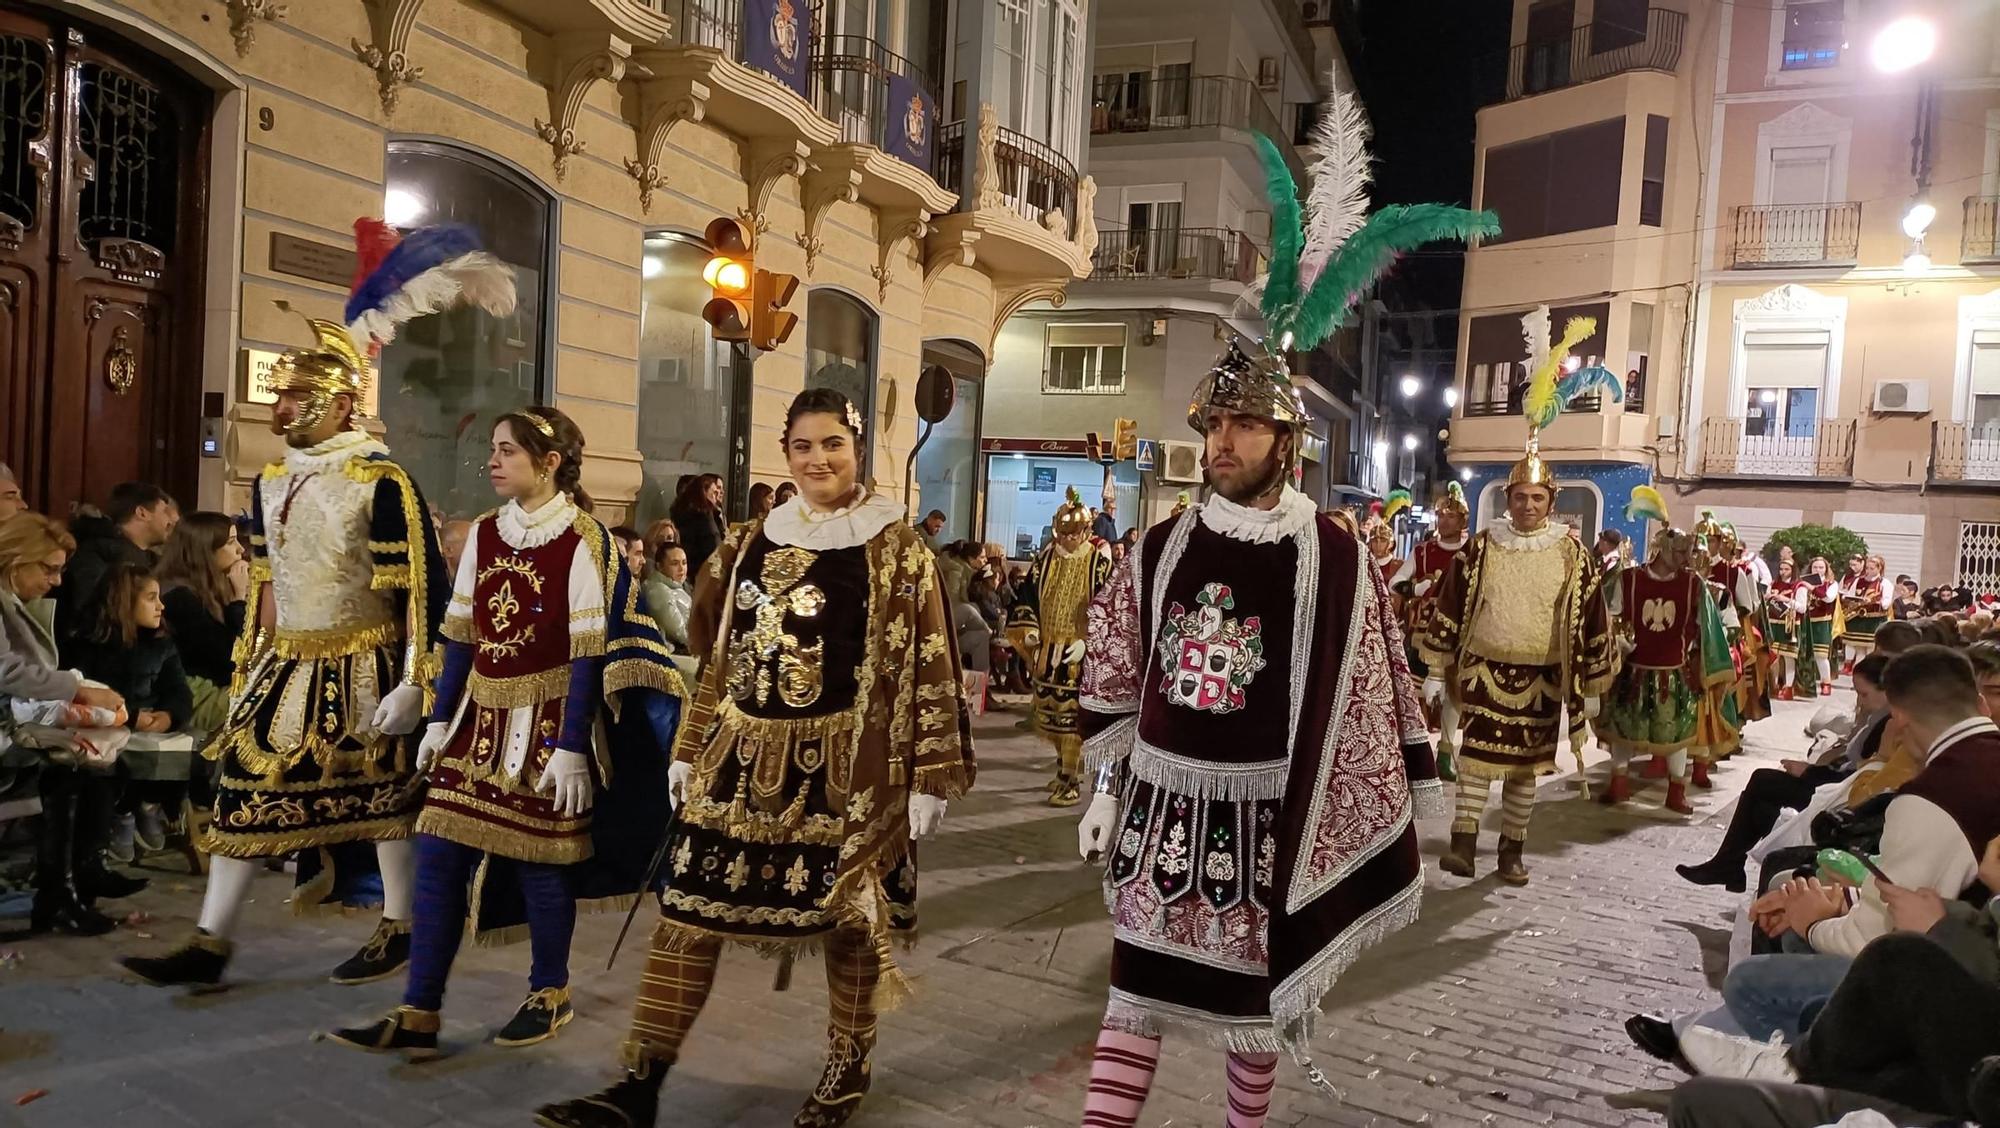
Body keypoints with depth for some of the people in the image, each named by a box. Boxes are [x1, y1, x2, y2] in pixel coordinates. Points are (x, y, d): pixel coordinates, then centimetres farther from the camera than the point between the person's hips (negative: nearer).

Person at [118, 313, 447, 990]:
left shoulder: (380, 482, -13)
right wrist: (252, 667, 15)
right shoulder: (270, 484, 10)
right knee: (244, 789, 5)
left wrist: (412, 683, -18)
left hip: (361, 667, -7)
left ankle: (398, 930, 20)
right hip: (285, 665, 7)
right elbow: (266, 582, 18)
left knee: (381, 796, 4)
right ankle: (210, 945, 13)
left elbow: (423, 587, -15)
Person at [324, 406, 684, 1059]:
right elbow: (460, 635, 10)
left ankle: (550, 994, 25)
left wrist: (570, 747, -16)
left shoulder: (582, 541, -12)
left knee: (538, 858, 4)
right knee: (438, 856, 3)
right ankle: (418, 1014, 11)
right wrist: (440, 720, 8)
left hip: (546, 721, -6)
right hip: (481, 716, 6)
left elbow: (588, 655, -13)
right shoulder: (484, 534, 7)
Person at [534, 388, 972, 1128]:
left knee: (847, 917, 8)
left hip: (845, 763, -4)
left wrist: (929, 776, -10)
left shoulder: (895, 547, -4)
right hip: (743, 757, 4)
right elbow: (719, 657, 15)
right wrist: (691, 750, 15)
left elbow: (929, 666, -7)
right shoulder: (752, 543, 9)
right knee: (688, 912, 2)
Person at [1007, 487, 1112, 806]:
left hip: (1079, 655, -5)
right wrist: (1028, 629, -1)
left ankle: (1071, 780, 2)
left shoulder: (1100, 563, -7)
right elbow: (1026, 597, 13)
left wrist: (1088, 642, -18)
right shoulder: (1045, 559, 7)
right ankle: (1066, 765, 32)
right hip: (1047, 651, 5)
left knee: (1072, 717, -6)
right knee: (1050, 714, 14)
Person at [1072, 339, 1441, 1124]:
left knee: (1254, 987, 11)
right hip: (1163, 799, 2)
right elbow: (1116, 681, 10)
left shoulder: (1333, 559, -5)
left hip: (1267, 808, -2)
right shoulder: (1161, 550, 3)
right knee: (1137, 983, 5)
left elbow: (1376, 694, -3)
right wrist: (1107, 790, 9)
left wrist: (1411, 816, -1)